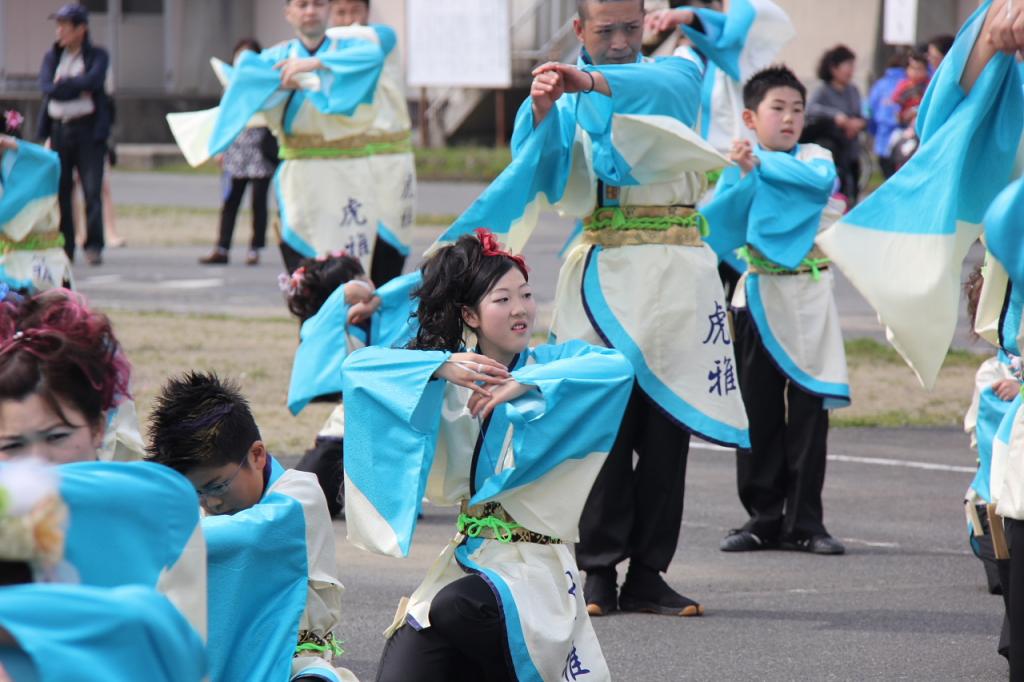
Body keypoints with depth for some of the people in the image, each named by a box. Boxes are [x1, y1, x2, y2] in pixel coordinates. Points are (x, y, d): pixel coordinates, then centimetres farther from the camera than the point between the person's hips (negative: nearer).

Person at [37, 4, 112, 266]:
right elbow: (47, 87, -5)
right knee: (61, 191, 2)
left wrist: (64, 84, -8)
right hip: (59, 129, 3)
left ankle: (94, 246, -6)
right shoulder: (52, 57, 12)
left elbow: (93, 80, -17)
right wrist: (80, 88, -10)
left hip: (88, 129, -3)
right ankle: (64, 248, 7)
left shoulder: (97, 55, 2)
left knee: (92, 190, -9)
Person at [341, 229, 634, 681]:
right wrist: (442, 367, -18)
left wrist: (523, 385, -24)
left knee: (456, 609, -34)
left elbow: (618, 367, -20)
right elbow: (358, 365, -4)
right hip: (465, 556, 3)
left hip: (534, 563, -3)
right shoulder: (453, 374, 8)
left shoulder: (552, 363, 1)